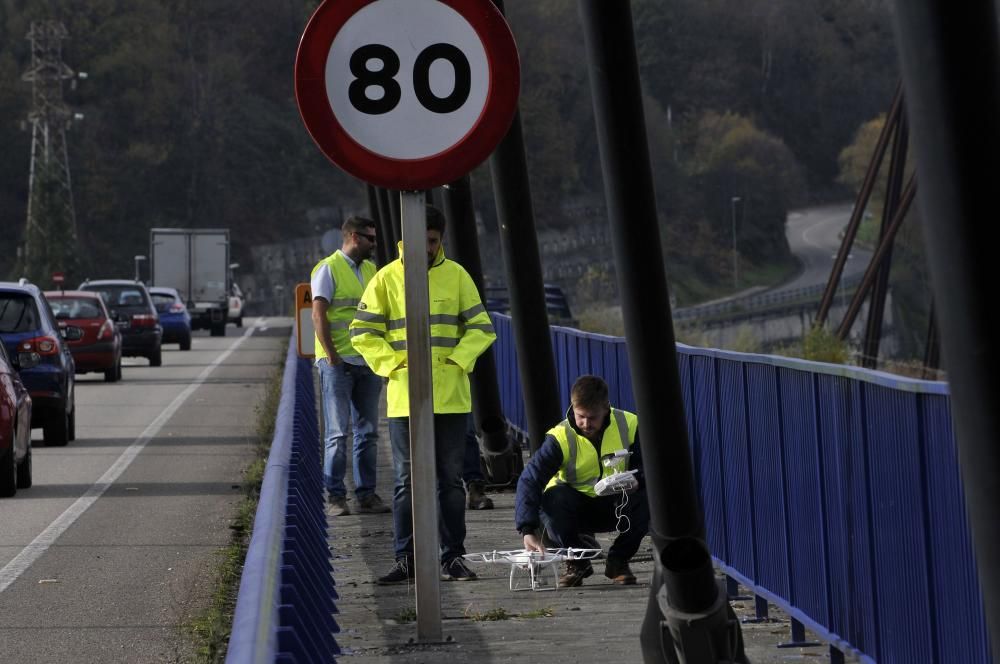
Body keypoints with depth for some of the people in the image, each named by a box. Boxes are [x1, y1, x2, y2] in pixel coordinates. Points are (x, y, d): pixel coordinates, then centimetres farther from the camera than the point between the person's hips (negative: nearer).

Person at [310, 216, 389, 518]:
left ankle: (366, 494, 11)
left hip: (368, 364, 7)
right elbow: (318, 315, -11)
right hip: (338, 364, -7)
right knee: (337, 433, -5)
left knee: (368, 432, 7)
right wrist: (332, 357, -16)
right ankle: (335, 497, -2)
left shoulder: (369, 269, 16)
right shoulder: (328, 269, -5)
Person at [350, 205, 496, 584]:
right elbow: (363, 332, 3)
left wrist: (456, 360, -8)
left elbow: (481, 328, 7)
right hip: (404, 398, -1)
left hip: (451, 397, 1)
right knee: (407, 481, 1)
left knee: (451, 479, 5)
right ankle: (405, 559, 6)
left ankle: (453, 557, 10)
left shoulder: (456, 276, 5)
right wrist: (394, 365, -8)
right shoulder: (386, 279, 1)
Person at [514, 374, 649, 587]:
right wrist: (529, 531, -42)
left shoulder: (629, 425, -13)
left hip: (618, 506, 1)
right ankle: (577, 561, -6)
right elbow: (529, 480, -29)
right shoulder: (561, 437, -20)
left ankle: (618, 560, -4)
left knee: (645, 497, -31)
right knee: (553, 499, -35)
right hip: (578, 509, -1)